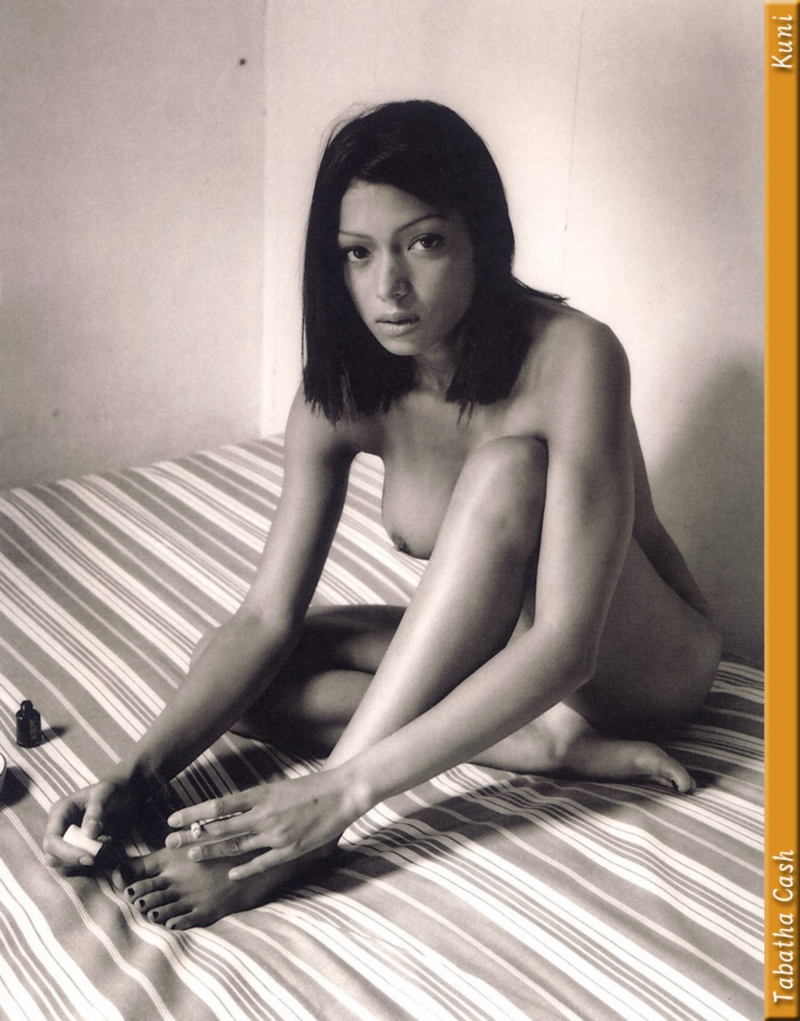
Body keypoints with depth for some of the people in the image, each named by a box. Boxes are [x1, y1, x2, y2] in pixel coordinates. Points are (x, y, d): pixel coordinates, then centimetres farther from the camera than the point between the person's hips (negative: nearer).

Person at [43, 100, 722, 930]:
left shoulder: (571, 357, -28)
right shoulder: (340, 395, -12)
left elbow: (564, 644, -34)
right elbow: (267, 619, -13)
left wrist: (346, 787, -41)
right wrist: (138, 771, -28)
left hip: (642, 661, -4)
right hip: (491, 643, 5)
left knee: (508, 466, -34)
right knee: (225, 667, -14)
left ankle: (307, 840, -34)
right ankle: (546, 744, -19)